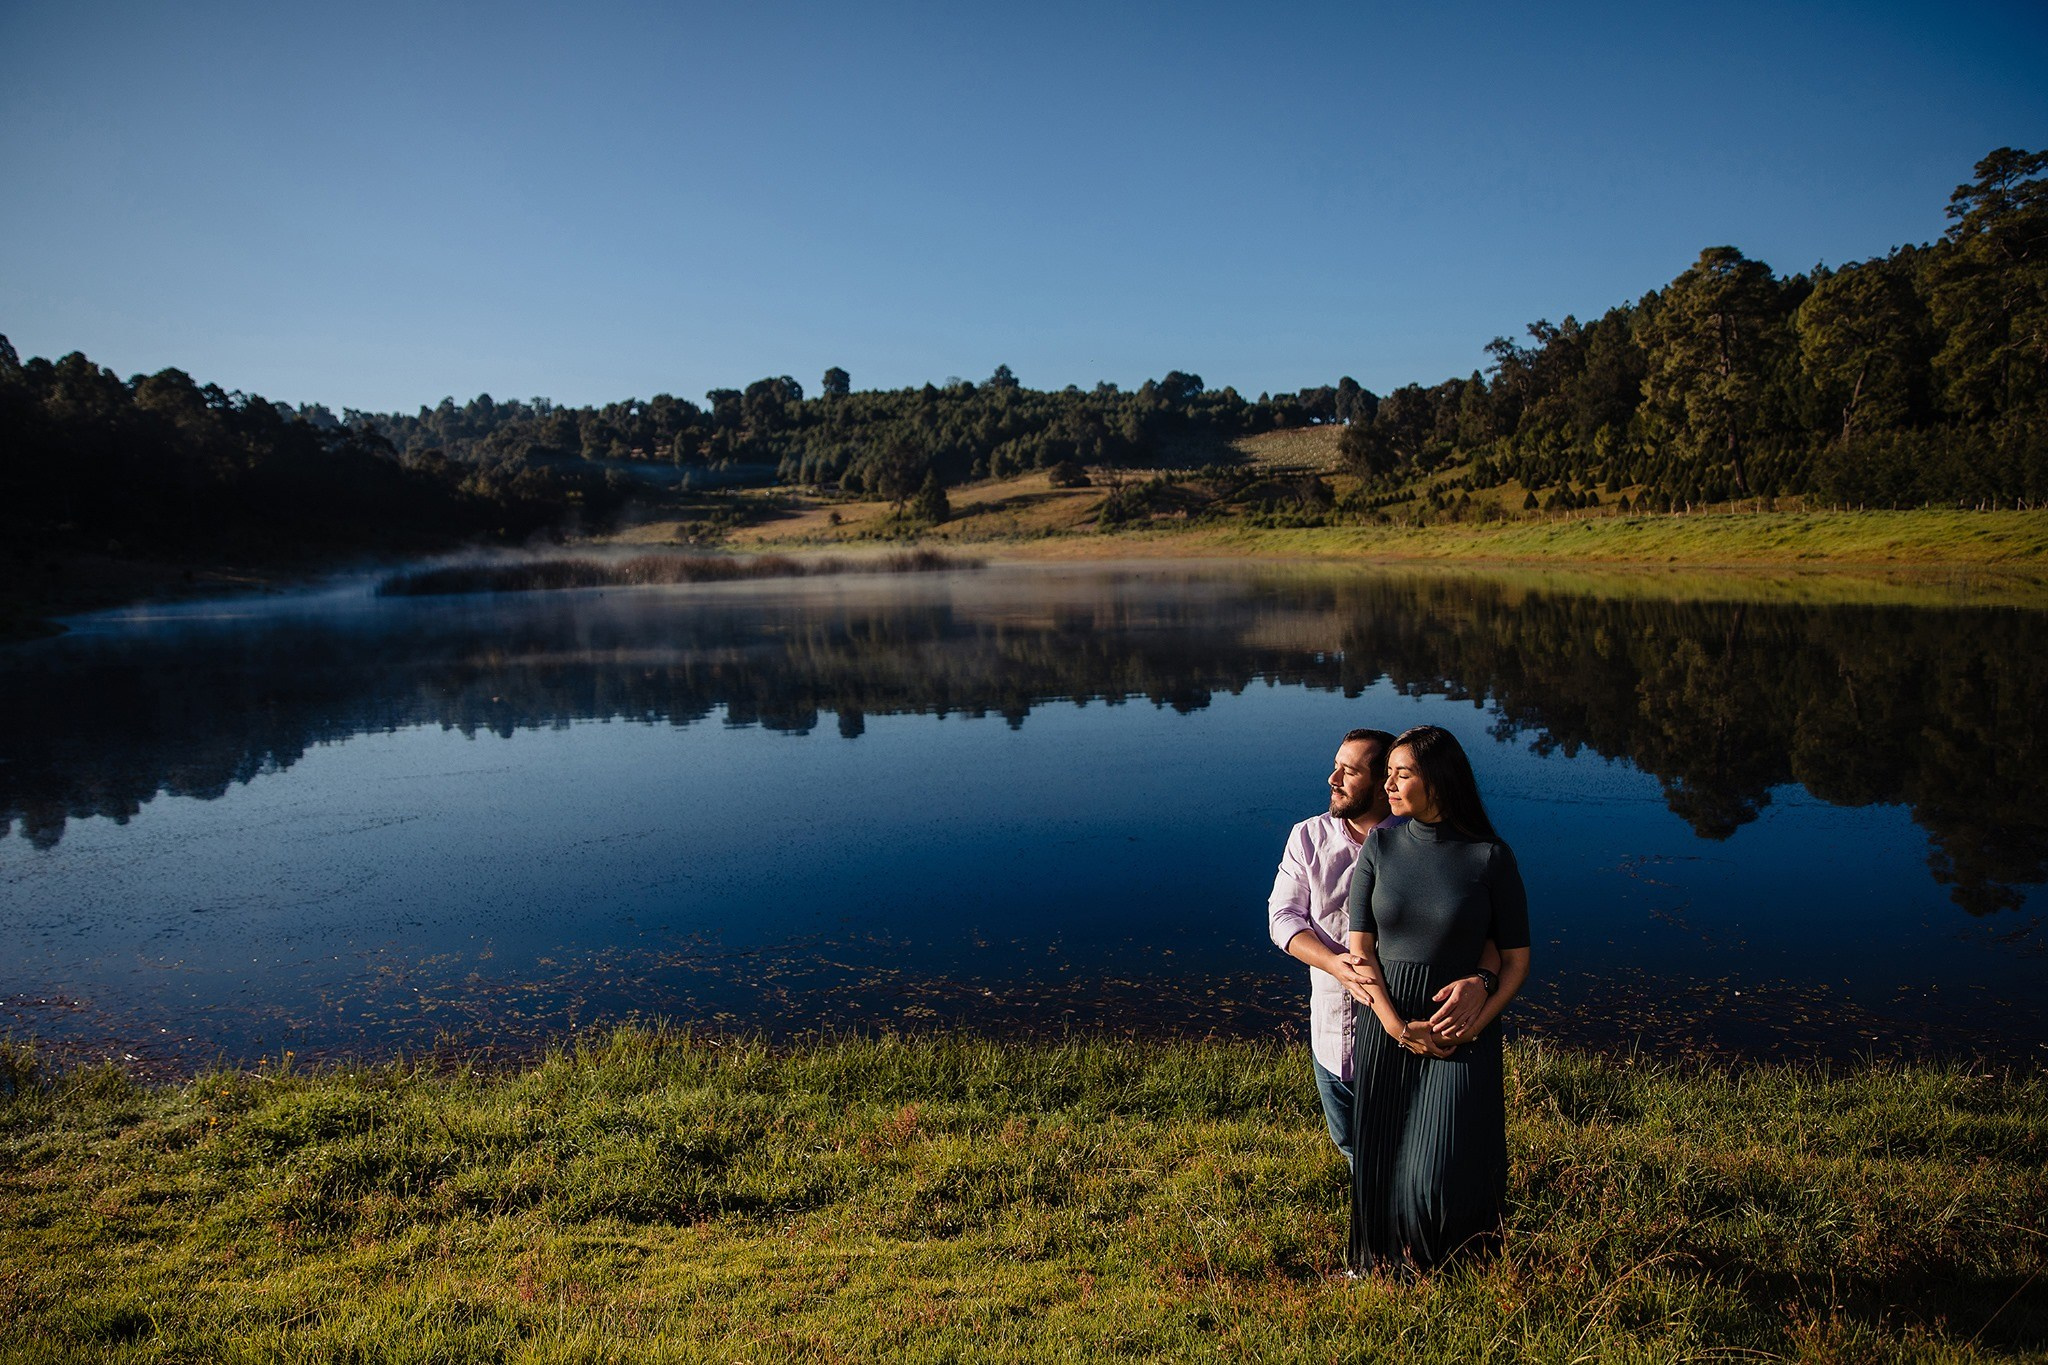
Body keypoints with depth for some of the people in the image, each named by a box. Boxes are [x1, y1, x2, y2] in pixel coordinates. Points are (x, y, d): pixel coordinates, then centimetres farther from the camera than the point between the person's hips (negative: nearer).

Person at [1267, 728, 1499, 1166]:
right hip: (1332, 1031, 3)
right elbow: (1283, 917, -4)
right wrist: (1334, 963, -23)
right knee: (1352, 1148, 21)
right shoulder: (1308, 837, 0)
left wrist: (1479, 978, -36)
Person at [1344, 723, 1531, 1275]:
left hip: (1462, 1029, -2)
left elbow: (1516, 959, -2)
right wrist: (1399, 1029, -12)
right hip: (1385, 1025, 2)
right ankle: (1388, 1270, 35)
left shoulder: (1490, 857, -9)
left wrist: (1476, 1022, -16)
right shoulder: (1380, 846, -3)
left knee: (1443, 1172, -3)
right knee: (1382, 1161, 10)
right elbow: (1360, 949, -2)